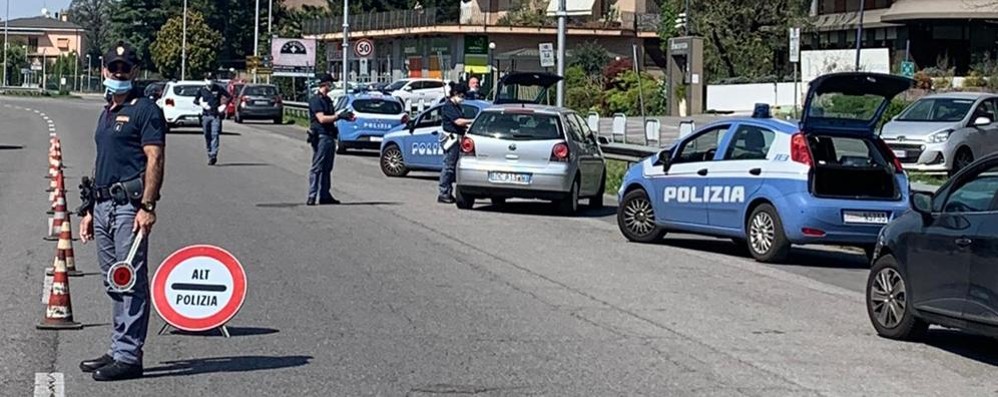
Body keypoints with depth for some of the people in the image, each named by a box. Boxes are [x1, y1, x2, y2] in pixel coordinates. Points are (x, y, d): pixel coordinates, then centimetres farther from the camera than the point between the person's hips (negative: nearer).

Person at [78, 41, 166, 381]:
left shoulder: (145, 110, -5)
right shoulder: (107, 113, 21)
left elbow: (155, 161, -13)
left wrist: (147, 207, -21)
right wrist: (89, 210, 21)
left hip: (129, 205, -9)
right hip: (103, 205, 9)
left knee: (131, 281, -8)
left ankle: (128, 356, -8)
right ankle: (119, 350, 17)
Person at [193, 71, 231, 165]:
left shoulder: (218, 89, 0)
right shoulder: (202, 90, 7)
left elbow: (230, 97, 5)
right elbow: (195, 100, 16)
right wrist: (201, 103, -4)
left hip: (216, 116, -3)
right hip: (206, 115, 3)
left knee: (214, 135, -13)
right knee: (207, 136, 5)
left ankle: (213, 155, -18)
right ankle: (210, 153, 16)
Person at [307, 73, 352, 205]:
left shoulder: (327, 99, 19)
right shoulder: (316, 100, -10)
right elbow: (322, 119, -19)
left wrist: (342, 115, 14)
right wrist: (338, 116, -17)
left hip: (329, 136, 9)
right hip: (320, 136, -9)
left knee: (327, 168, 11)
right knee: (317, 168, -10)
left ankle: (325, 195, 15)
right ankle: (312, 197, -10)